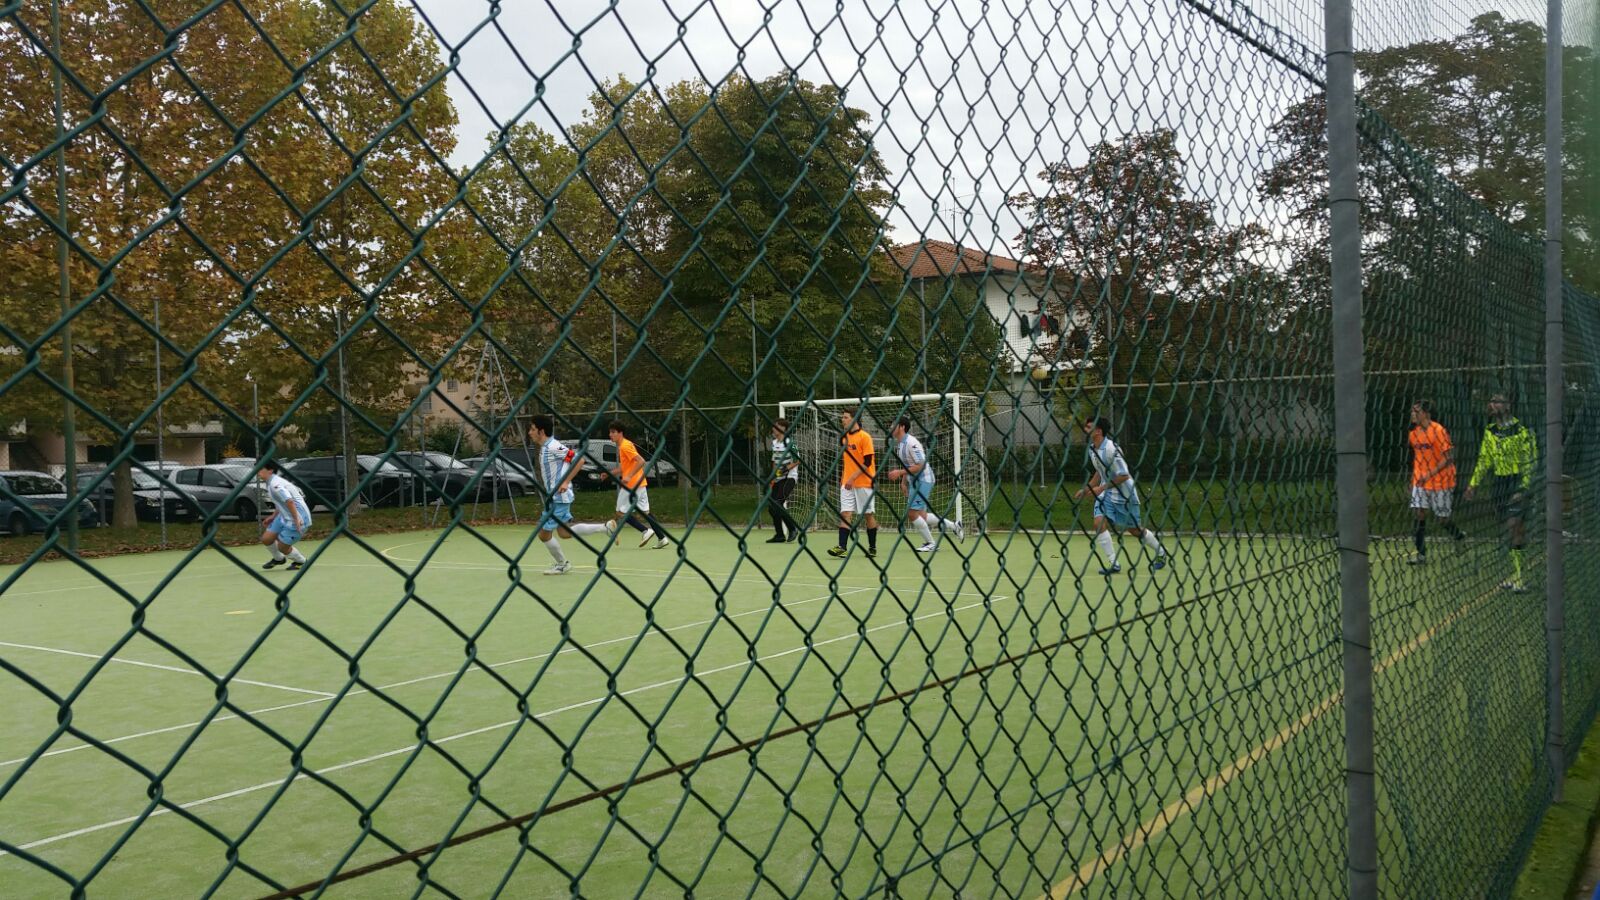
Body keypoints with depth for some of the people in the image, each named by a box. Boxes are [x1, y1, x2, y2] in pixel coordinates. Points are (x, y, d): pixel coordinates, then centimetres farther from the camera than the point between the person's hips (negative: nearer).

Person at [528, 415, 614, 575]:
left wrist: (566, 482, -23)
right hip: (555, 497, 10)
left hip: (558, 497, -10)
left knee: (544, 533, 0)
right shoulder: (545, 448, 11)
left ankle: (562, 564, 18)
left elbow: (579, 460, -22)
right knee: (565, 532, 14)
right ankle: (606, 527, 16)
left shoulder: (553, 447, -18)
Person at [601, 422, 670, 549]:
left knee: (621, 513, -3)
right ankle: (661, 538, 8)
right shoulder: (622, 446, 16)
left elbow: (641, 461, -22)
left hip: (632, 485, -10)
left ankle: (645, 531, -7)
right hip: (640, 483, 10)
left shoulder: (625, 446, -13)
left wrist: (629, 476, -26)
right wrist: (610, 473, 19)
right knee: (644, 512, 10)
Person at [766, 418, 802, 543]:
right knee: (771, 507, 4)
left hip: (789, 477, -8)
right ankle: (779, 535, 13)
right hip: (778, 479, 8)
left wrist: (787, 468, -25)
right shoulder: (774, 443, 13)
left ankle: (793, 528, -3)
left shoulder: (789, 443, -12)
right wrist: (772, 477, 18)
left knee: (778, 504, -18)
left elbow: (797, 460, -12)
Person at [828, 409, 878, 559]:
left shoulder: (864, 437, -10)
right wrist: (843, 478, 14)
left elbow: (867, 462, -15)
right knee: (845, 514, -7)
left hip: (864, 483, -5)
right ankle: (842, 548, -15)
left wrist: (853, 478, -19)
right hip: (847, 483, 6)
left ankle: (872, 548, 17)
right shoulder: (845, 437, 11)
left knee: (869, 515, 5)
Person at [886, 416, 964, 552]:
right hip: (913, 481, 9)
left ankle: (930, 543, 0)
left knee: (912, 513, -12)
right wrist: (904, 482, 18)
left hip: (923, 479, -9)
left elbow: (920, 465, -24)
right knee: (921, 515, 9)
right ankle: (953, 525, 22)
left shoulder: (911, 442, -19)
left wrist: (900, 473, -24)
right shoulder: (899, 444, 10)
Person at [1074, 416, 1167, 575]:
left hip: (1124, 494, -7)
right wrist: (1086, 489, 10)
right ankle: (1113, 564, -11)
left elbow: (1123, 475, -23)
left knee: (1135, 529, 8)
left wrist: (1102, 488, -23)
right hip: (1105, 493, 7)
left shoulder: (1111, 449, -24)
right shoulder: (1091, 449, 1)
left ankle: (1161, 553, 33)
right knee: (1099, 523, -16)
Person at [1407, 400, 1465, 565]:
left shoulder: (1439, 431, -14)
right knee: (1420, 513, -6)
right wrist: (1414, 477, 15)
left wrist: (1431, 473, -22)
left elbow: (1449, 457, -15)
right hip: (1420, 481, 5)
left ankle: (1460, 536, 34)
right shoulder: (1414, 434, 6)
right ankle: (1421, 554, -3)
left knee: (1442, 519, 3)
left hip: (1440, 481, -5)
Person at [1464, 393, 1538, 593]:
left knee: (1514, 526, -14)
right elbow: (1484, 460, 18)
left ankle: (1519, 578, -12)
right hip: (1498, 484, 6)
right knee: (1508, 530, 9)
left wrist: (1523, 488, -17)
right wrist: (1473, 484, 13)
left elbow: (1529, 462, -10)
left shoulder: (1522, 431, -8)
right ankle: (1515, 575, 16)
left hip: (1517, 482, -6)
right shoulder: (1489, 432, 11)